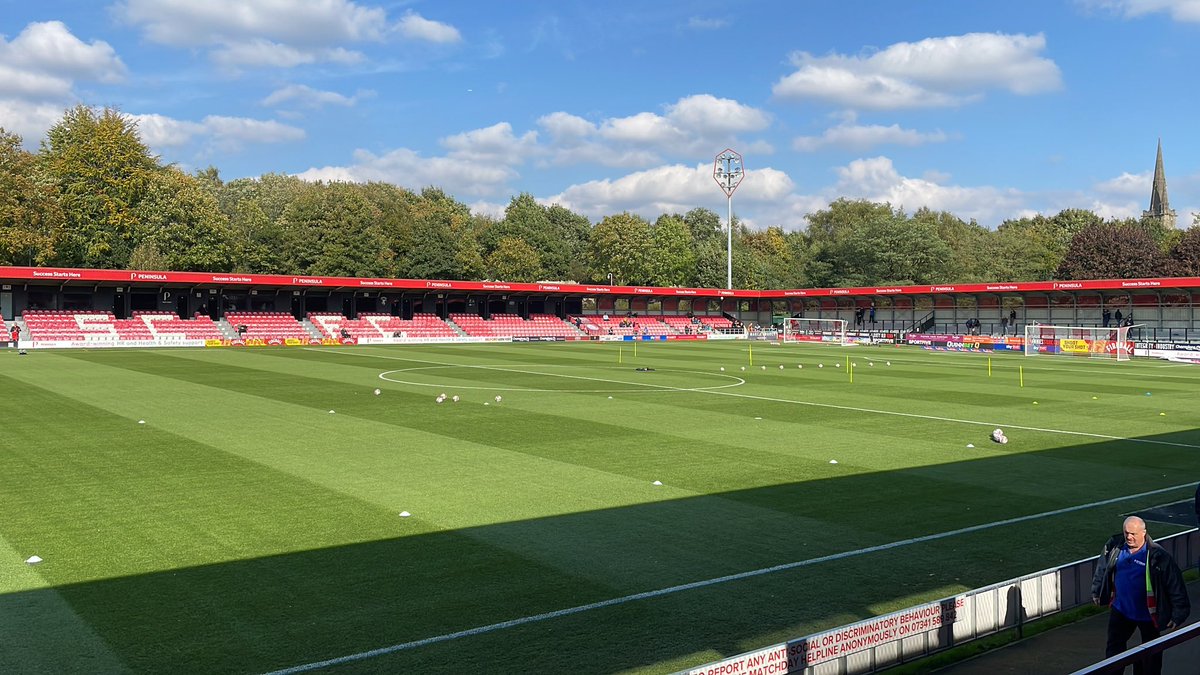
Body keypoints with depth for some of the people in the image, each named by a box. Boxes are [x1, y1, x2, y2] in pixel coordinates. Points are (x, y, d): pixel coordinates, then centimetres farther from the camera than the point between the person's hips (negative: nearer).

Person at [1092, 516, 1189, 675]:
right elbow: (1102, 569, 8)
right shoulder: (1114, 545, -9)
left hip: (1148, 614, -4)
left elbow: (1175, 585, -18)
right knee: (1114, 647, 15)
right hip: (1120, 610, 4)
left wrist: (1178, 614, -17)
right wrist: (1097, 592, 15)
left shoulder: (1157, 556, -22)